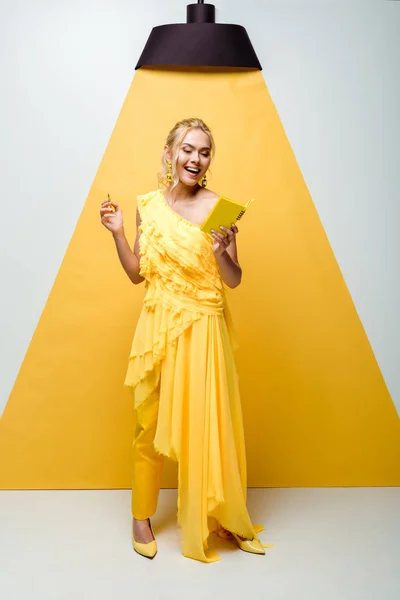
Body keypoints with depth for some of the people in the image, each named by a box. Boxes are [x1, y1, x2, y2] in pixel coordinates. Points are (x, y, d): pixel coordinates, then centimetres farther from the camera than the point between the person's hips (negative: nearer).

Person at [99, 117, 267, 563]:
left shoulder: (218, 207, -4)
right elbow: (138, 274, 9)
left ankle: (220, 517, 29)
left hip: (205, 329, -1)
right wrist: (117, 232, -2)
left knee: (210, 422, 7)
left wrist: (222, 252, -21)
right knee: (151, 423, 10)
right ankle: (142, 517, 30)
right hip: (160, 326, 2)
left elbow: (234, 280, -2)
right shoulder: (147, 205, 4)